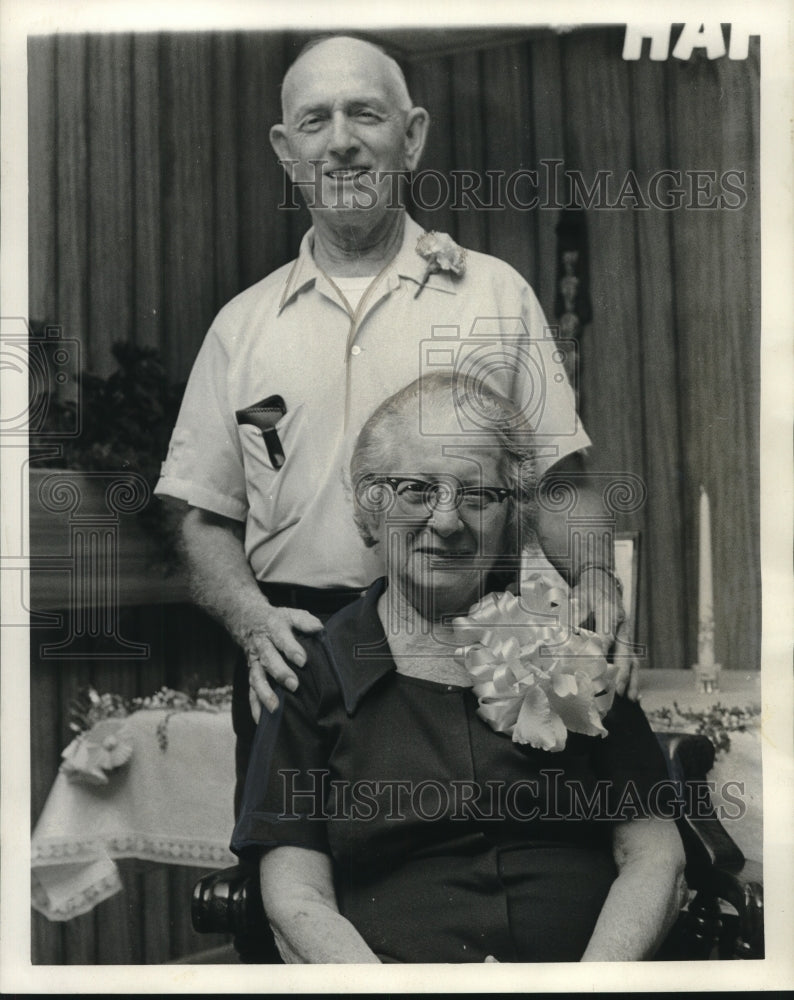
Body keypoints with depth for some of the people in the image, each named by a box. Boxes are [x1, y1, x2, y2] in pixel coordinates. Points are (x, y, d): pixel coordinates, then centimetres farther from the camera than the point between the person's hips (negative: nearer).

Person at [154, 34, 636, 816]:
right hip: (297, 655, 1)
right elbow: (206, 520, 9)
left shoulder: (497, 293, 8)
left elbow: (559, 477, 6)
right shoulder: (243, 325, 11)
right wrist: (252, 620, -9)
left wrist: (595, 580, -13)